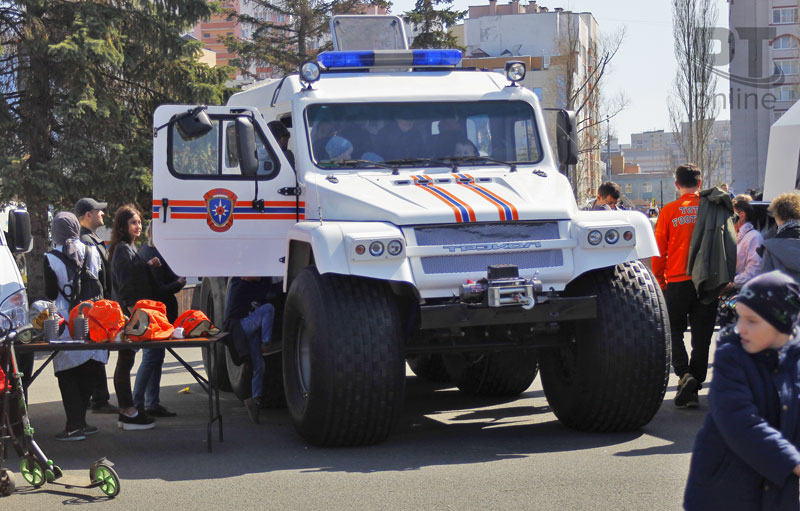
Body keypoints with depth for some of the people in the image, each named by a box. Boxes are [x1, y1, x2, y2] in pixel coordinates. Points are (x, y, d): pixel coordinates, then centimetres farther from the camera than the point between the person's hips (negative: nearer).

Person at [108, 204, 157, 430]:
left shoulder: (129, 248, 18)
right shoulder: (123, 249, -13)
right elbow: (124, 283, -18)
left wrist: (147, 265, 10)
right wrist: (132, 308, -22)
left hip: (130, 312, 10)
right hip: (128, 313, -10)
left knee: (125, 361, 13)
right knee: (125, 361, -7)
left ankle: (127, 411, 18)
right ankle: (128, 414, -5)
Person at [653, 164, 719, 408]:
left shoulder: (669, 211, -4)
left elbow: (659, 250, -2)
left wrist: (660, 279, 10)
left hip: (677, 280, -1)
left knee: (674, 331, 8)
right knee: (701, 334, 10)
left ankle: (684, 374, -14)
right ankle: (695, 383, 12)